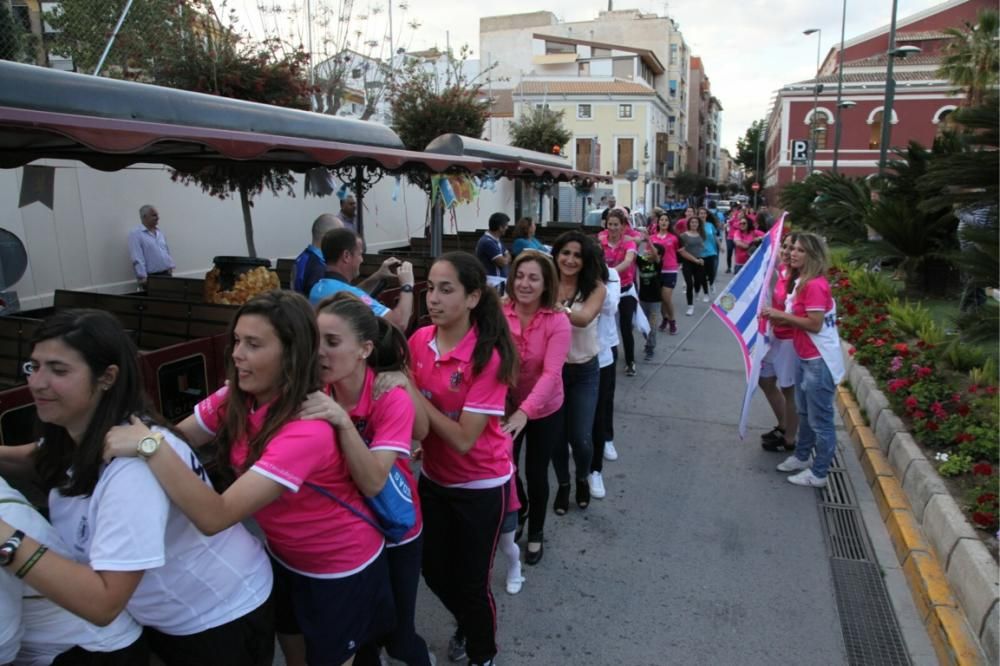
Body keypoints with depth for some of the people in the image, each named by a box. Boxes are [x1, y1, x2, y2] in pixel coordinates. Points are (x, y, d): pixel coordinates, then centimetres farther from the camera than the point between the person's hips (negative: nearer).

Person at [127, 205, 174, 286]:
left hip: (166, 274, 7)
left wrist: (171, 266, 8)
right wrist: (142, 277, -21)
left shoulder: (160, 233, 15)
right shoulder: (135, 234, -7)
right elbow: (137, 258, -15)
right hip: (151, 277, -6)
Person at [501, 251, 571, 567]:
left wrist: (525, 411, -41)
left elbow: (551, 373, -28)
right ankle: (519, 506, 48)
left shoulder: (557, 321, -20)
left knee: (536, 473, 11)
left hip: (544, 411, -1)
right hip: (504, 408, 1)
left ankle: (535, 534, 39)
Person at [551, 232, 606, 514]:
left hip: (584, 371, -1)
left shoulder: (595, 288, -12)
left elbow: (584, 318, -30)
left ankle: (583, 479, 35)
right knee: (556, 435, 11)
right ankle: (563, 484, 38)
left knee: (580, 438, 1)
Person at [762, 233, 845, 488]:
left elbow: (815, 324, -24)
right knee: (805, 413, 23)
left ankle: (819, 474, 15)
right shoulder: (800, 281, 10)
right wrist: (779, 318, -1)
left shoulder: (815, 285, -22)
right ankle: (802, 456, 39)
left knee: (820, 419, 3)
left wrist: (781, 315, -19)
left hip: (820, 362, -10)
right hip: (806, 359, 10)